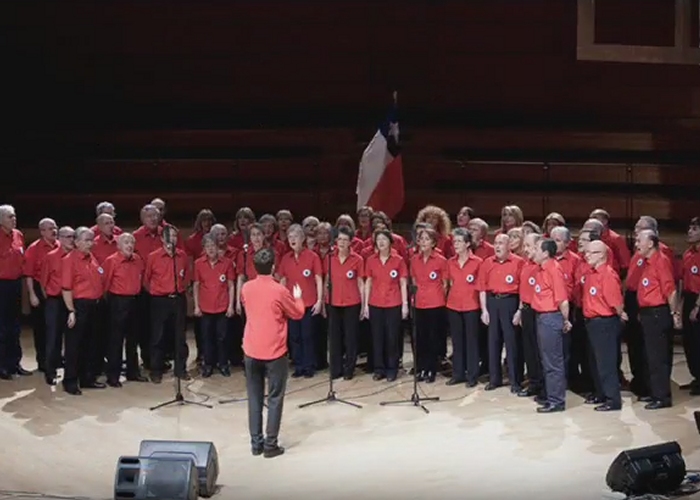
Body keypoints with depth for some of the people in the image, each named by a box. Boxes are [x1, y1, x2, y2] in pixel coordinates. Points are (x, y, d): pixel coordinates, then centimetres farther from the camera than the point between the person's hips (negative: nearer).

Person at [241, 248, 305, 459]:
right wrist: (298, 298, 19)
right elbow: (298, 314, 0)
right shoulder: (279, 290, -14)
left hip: (251, 350, 4)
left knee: (254, 397, 11)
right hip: (274, 351, -4)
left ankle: (256, 443, 14)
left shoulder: (246, 288, 0)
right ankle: (270, 445, 4)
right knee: (274, 398, 4)